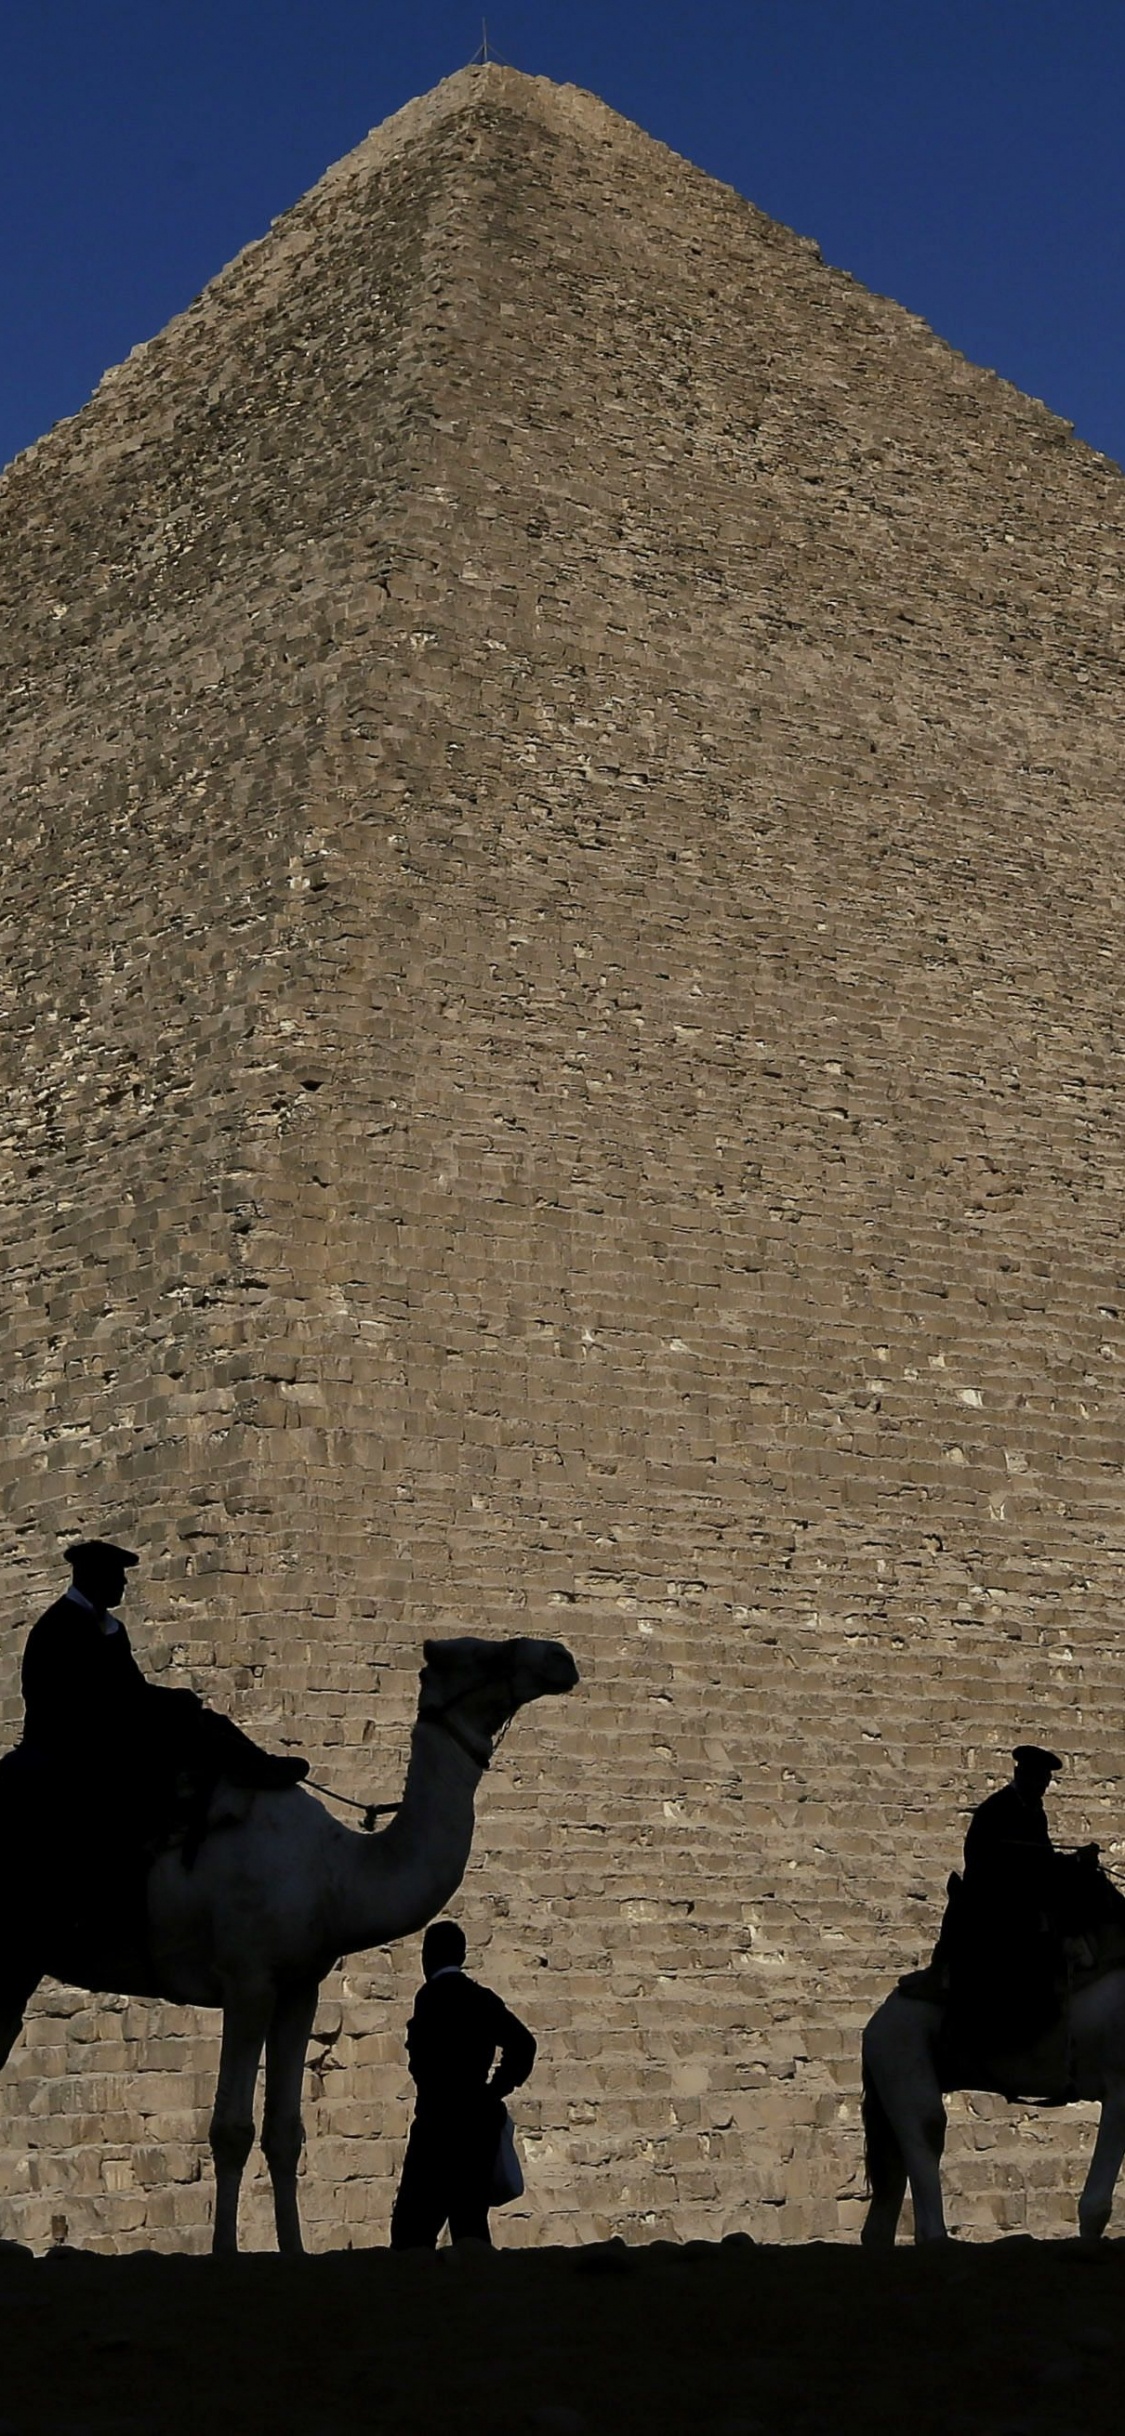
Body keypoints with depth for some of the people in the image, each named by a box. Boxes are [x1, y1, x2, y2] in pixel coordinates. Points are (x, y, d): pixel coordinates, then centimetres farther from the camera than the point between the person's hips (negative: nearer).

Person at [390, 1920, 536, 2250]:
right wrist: (492, 2091, 11)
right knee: (470, 2225, 9)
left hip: (440, 2123, -7)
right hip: (479, 2121, 8)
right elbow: (522, 2045, 9)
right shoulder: (482, 1999, 13)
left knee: (412, 2230, -9)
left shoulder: (433, 1996, -7)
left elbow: (422, 2064, -17)